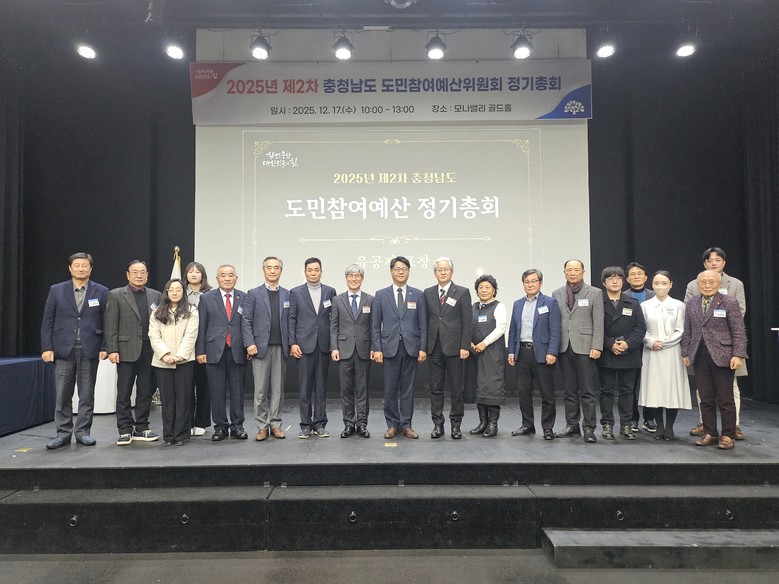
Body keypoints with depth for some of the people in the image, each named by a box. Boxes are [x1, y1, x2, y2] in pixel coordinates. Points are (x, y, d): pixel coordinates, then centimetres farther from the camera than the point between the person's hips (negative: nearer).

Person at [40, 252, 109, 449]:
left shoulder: (101, 291, 4)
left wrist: (104, 347, -4)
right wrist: (46, 348, -3)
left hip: (89, 350, 0)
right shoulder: (56, 290, 6)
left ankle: (83, 432, 15)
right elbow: (47, 321, 5)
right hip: (63, 350, 1)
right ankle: (63, 433, 14)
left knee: (86, 395, 5)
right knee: (62, 395, 4)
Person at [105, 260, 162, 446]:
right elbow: (111, 325, -2)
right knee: (124, 393, 3)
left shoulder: (155, 295, 10)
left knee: (146, 392, 8)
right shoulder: (116, 295, 2)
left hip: (150, 351, 3)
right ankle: (125, 430, 13)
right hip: (127, 350, -3)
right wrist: (112, 350, -9)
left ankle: (141, 429, 18)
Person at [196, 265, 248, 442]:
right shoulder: (207, 298, 6)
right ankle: (220, 426, 15)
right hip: (214, 350, 0)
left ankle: (237, 426, 15)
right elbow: (201, 327, 3)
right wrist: (200, 351, -2)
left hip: (237, 351, 0)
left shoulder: (244, 298, 6)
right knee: (217, 391, 5)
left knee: (237, 390, 5)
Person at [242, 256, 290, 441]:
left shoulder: (287, 295, 10)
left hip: (281, 348, 2)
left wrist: (291, 344, 0)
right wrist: (249, 343, -10)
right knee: (260, 389, 2)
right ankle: (262, 426, 11)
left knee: (278, 388, 6)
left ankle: (275, 424, 15)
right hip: (260, 347, -2)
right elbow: (246, 321, 0)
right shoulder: (253, 294, 5)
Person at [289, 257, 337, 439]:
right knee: (305, 387, 2)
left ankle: (320, 424, 16)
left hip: (324, 345, 1)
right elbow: (291, 319, 2)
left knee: (321, 387, 7)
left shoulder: (330, 291, 8)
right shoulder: (296, 292, 5)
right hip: (304, 345, -1)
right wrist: (293, 343, -6)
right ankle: (305, 425, 12)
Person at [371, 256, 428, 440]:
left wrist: (423, 348, -3)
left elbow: (423, 325, 4)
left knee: (408, 388, 6)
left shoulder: (418, 295, 7)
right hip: (390, 347, 0)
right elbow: (375, 325, 3)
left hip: (411, 348, 0)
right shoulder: (381, 295, 5)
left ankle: (406, 425, 16)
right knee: (390, 389, 5)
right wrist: (377, 348, -4)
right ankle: (392, 424, 16)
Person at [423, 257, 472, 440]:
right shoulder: (428, 293, 10)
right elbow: (426, 320, 9)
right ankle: (438, 424, 16)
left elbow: (467, 322, -3)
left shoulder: (462, 292, 1)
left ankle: (456, 424, 16)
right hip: (434, 347, 3)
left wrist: (465, 346, -9)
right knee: (435, 388, 7)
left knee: (456, 389, 5)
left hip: (453, 347, -3)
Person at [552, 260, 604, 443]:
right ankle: (572, 425, 19)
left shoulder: (594, 293, 2)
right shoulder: (557, 294, 10)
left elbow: (598, 323, -3)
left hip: (584, 347, -3)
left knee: (587, 391, 0)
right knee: (570, 390, 10)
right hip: (564, 347, 3)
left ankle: (589, 428, 8)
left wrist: (596, 347, -11)